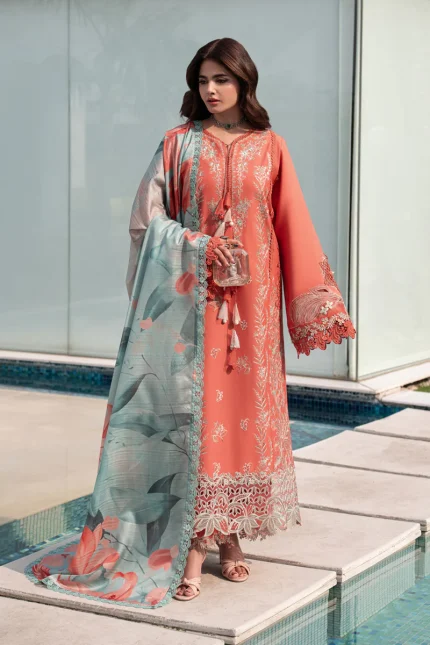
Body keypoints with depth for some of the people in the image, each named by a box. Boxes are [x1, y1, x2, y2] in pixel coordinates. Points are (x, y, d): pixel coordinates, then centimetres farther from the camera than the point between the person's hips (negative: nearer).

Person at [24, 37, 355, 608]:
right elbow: (148, 218, 0)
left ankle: (231, 533, 14)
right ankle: (194, 545, -1)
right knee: (194, 409, -4)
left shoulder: (269, 148, 6)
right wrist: (200, 245, -15)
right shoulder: (179, 144, 3)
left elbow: (292, 230, 5)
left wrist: (313, 304, 1)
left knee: (246, 407, 3)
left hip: (251, 299, 2)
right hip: (193, 294, -1)